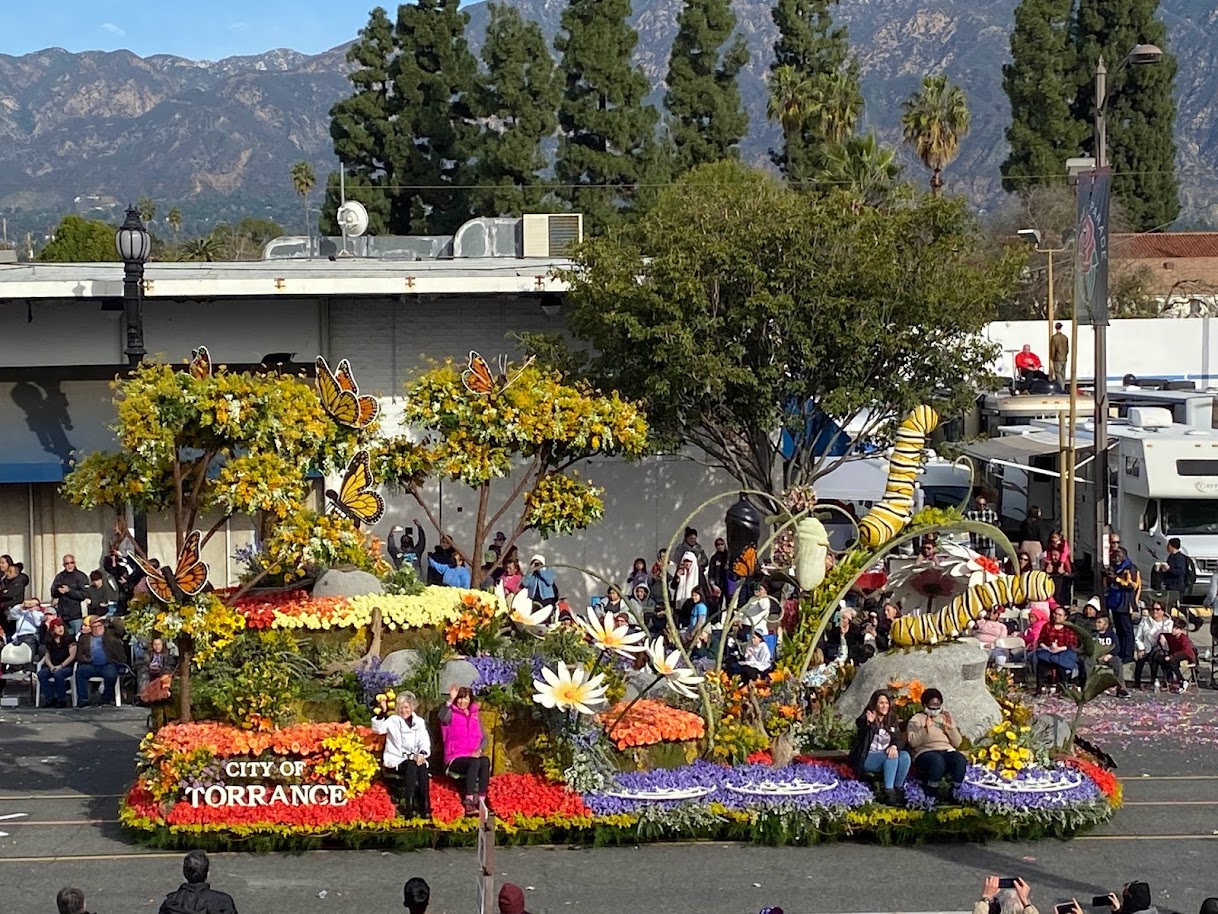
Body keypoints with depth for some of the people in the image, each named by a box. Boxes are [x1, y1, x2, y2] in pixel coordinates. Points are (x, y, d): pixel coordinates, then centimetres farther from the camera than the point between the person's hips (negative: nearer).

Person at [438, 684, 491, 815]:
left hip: (474, 756, 4)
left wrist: (479, 750, -8)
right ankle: (468, 803, -40)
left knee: (485, 761, -30)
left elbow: (485, 738, 13)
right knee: (474, 763, -35)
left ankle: (481, 803, -35)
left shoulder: (475, 716, 17)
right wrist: (451, 700, -35)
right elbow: (442, 716, -23)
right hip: (455, 759, -4)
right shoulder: (451, 714, 4)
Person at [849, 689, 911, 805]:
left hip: (887, 755, 5)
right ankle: (888, 792, -39)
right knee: (891, 757, -34)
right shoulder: (864, 720, -1)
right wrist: (869, 724, -35)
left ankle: (897, 789, -21)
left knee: (905, 756, -26)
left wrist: (894, 746, -20)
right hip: (868, 758, -5)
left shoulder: (892, 721, 14)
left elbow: (900, 739, 4)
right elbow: (862, 739, -15)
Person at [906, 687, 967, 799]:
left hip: (947, 751, 4)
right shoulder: (916, 719, 13)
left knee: (960, 760, -31)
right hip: (926, 752, -4)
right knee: (937, 760, -39)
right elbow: (913, 742, -4)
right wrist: (925, 728, -15)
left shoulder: (945, 718, 25)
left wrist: (951, 728, 2)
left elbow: (957, 743, 17)